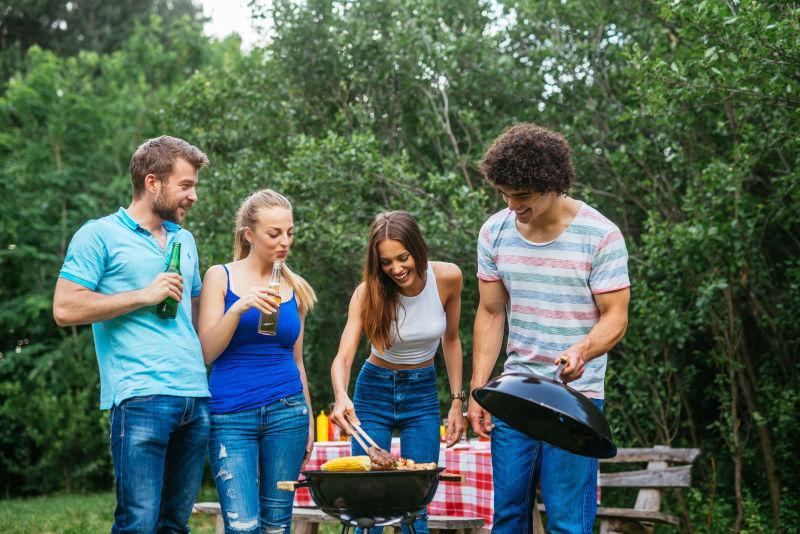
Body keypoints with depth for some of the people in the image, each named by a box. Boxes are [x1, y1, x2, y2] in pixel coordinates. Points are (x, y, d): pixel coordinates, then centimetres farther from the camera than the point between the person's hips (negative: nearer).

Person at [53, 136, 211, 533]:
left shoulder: (184, 241, 22)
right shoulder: (100, 235, 1)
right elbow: (65, 309, -8)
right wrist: (144, 295, -8)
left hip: (196, 397, 7)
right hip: (141, 396, -7)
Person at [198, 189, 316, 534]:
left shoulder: (294, 288, 11)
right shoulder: (220, 277, 1)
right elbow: (206, 352, -5)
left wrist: (309, 423, 16)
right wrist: (239, 308, -19)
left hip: (286, 413, 3)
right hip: (231, 415, -3)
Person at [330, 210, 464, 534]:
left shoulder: (447, 278, -14)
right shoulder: (368, 292, -19)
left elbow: (451, 339, 2)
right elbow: (343, 356, -27)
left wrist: (457, 401, 0)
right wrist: (341, 396, -48)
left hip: (423, 392, 1)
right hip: (376, 390, -1)